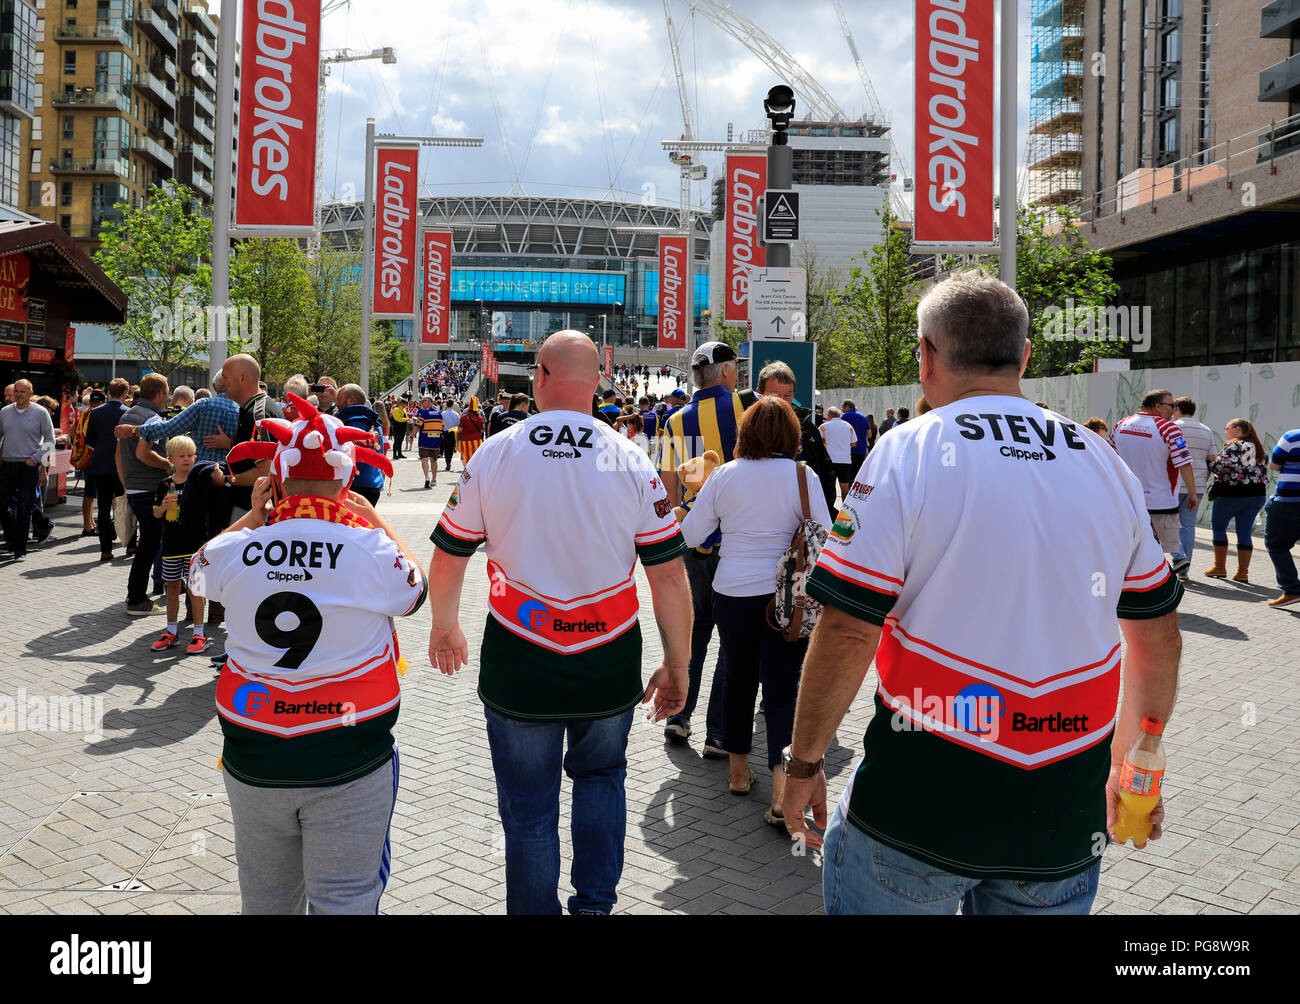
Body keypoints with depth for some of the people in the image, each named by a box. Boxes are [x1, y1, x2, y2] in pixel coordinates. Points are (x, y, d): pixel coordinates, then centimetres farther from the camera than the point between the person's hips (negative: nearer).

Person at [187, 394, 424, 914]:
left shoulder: (237, 550, -8)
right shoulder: (371, 549, -15)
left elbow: (197, 570, 17)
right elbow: (415, 590, 7)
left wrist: (253, 516, 18)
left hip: (253, 757, 3)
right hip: (348, 758, -3)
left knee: (266, 896, 22)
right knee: (343, 899, 9)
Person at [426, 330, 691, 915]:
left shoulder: (492, 455, -6)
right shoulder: (631, 462, -7)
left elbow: (447, 559, 3)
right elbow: (669, 575, -6)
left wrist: (444, 627, 21)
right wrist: (676, 667, 5)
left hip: (517, 670, -1)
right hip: (610, 670, 1)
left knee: (529, 811, 14)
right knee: (600, 776, 26)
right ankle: (594, 901, 24)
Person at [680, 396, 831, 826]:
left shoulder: (723, 475, -1)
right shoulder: (802, 475, -5)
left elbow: (689, 535, 2)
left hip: (732, 593, 2)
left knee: (738, 679, 17)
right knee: (782, 688, 2)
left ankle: (739, 772, 30)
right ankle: (781, 792, -8)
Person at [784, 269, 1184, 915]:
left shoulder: (906, 454, -11)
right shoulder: (1106, 465, 5)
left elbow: (846, 631, -16)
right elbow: (1158, 636, 12)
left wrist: (803, 764, -3)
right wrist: (1134, 764, 24)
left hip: (919, 810, -4)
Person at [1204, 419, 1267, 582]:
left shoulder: (1233, 445, -10)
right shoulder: (1257, 447, 15)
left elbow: (1224, 466, -20)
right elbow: (1264, 472, 16)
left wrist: (1211, 460, -6)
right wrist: (1261, 489, 21)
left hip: (1231, 494, -7)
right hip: (1257, 494, 7)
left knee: (1218, 527, 8)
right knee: (1244, 532, 7)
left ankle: (1220, 567, 10)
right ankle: (1243, 572, 4)